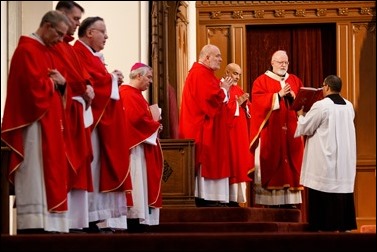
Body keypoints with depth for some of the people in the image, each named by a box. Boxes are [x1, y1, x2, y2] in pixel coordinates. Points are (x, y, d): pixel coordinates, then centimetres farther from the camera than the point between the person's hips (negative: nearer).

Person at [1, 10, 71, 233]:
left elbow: (55, 85, 19)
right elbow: (34, 86, -23)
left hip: (48, 121, 10)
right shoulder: (27, 51, -12)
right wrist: (53, 82, -5)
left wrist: (62, 82, -3)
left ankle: (44, 223, 8)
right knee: (36, 173, -11)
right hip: (34, 122, -10)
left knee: (45, 173, 7)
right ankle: (33, 225, -12)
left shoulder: (46, 51, 19)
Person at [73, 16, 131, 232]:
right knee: (91, 164, -11)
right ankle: (88, 217, -10)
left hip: (102, 117, 11)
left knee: (98, 165, 8)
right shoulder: (79, 53, -10)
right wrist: (112, 78, -6)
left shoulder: (93, 56, 22)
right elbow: (88, 81, -21)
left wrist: (114, 79, 4)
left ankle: (96, 216, 9)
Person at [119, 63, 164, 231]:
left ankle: (138, 218, 10)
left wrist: (153, 125, 4)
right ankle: (135, 218, -8)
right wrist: (154, 125, -8)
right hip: (135, 145, -11)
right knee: (137, 179, -10)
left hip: (141, 144, 11)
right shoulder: (129, 94, -15)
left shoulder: (134, 94, 18)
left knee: (141, 179, 9)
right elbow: (136, 119, -23)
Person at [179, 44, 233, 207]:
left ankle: (208, 198, 9)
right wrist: (224, 90, -7)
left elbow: (211, 95, 20)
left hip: (208, 126, 11)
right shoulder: (201, 74, -15)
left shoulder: (203, 73, 20)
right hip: (204, 127, -11)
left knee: (208, 161, 8)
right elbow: (212, 96, -25)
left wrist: (223, 90, 2)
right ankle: (204, 198, -7)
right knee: (206, 161, -9)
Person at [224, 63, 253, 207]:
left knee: (239, 164, 5)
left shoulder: (239, 90, 20)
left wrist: (245, 103, -3)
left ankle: (236, 197, 6)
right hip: (228, 131, -8)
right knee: (231, 162, -10)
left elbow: (249, 109, 17)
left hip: (240, 132, 8)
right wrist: (237, 102, -13)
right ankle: (228, 198, -10)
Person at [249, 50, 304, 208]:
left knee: (291, 162, 1)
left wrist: (294, 97, -11)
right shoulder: (261, 81, 3)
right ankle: (271, 200, -4)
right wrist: (279, 95, -16)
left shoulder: (295, 81, 16)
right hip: (270, 130, -4)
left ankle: (290, 199, 4)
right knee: (272, 162, -6)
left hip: (291, 130, 4)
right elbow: (258, 101, -12)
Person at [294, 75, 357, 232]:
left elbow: (304, 128, -7)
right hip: (345, 159, 6)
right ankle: (344, 225, 10)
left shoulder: (321, 106, -14)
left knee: (324, 193, -2)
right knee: (342, 188, 9)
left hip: (325, 159, -6)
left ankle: (324, 226, -2)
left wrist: (301, 115, 13)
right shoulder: (349, 106, 7)